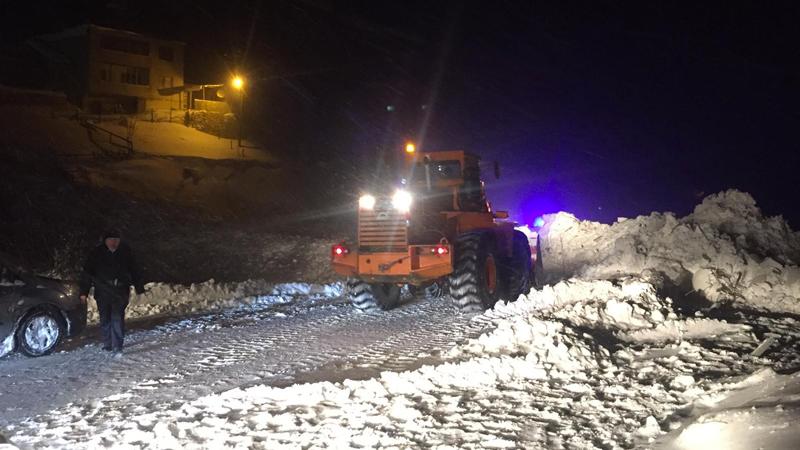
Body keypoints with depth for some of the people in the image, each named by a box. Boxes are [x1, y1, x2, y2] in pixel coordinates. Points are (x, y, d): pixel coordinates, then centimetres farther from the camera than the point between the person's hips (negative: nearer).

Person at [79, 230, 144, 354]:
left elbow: (134, 271, 6)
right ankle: (107, 344, 21)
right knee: (105, 319, 8)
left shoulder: (126, 252, -2)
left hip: (120, 292, -1)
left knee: (118, 318, -9)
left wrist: (139, 288, 7)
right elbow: (87, 273, -1)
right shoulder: (96, 253, -4)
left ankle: (117, 346, -8)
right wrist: (84, 292, -6)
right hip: (102, 291, 1)